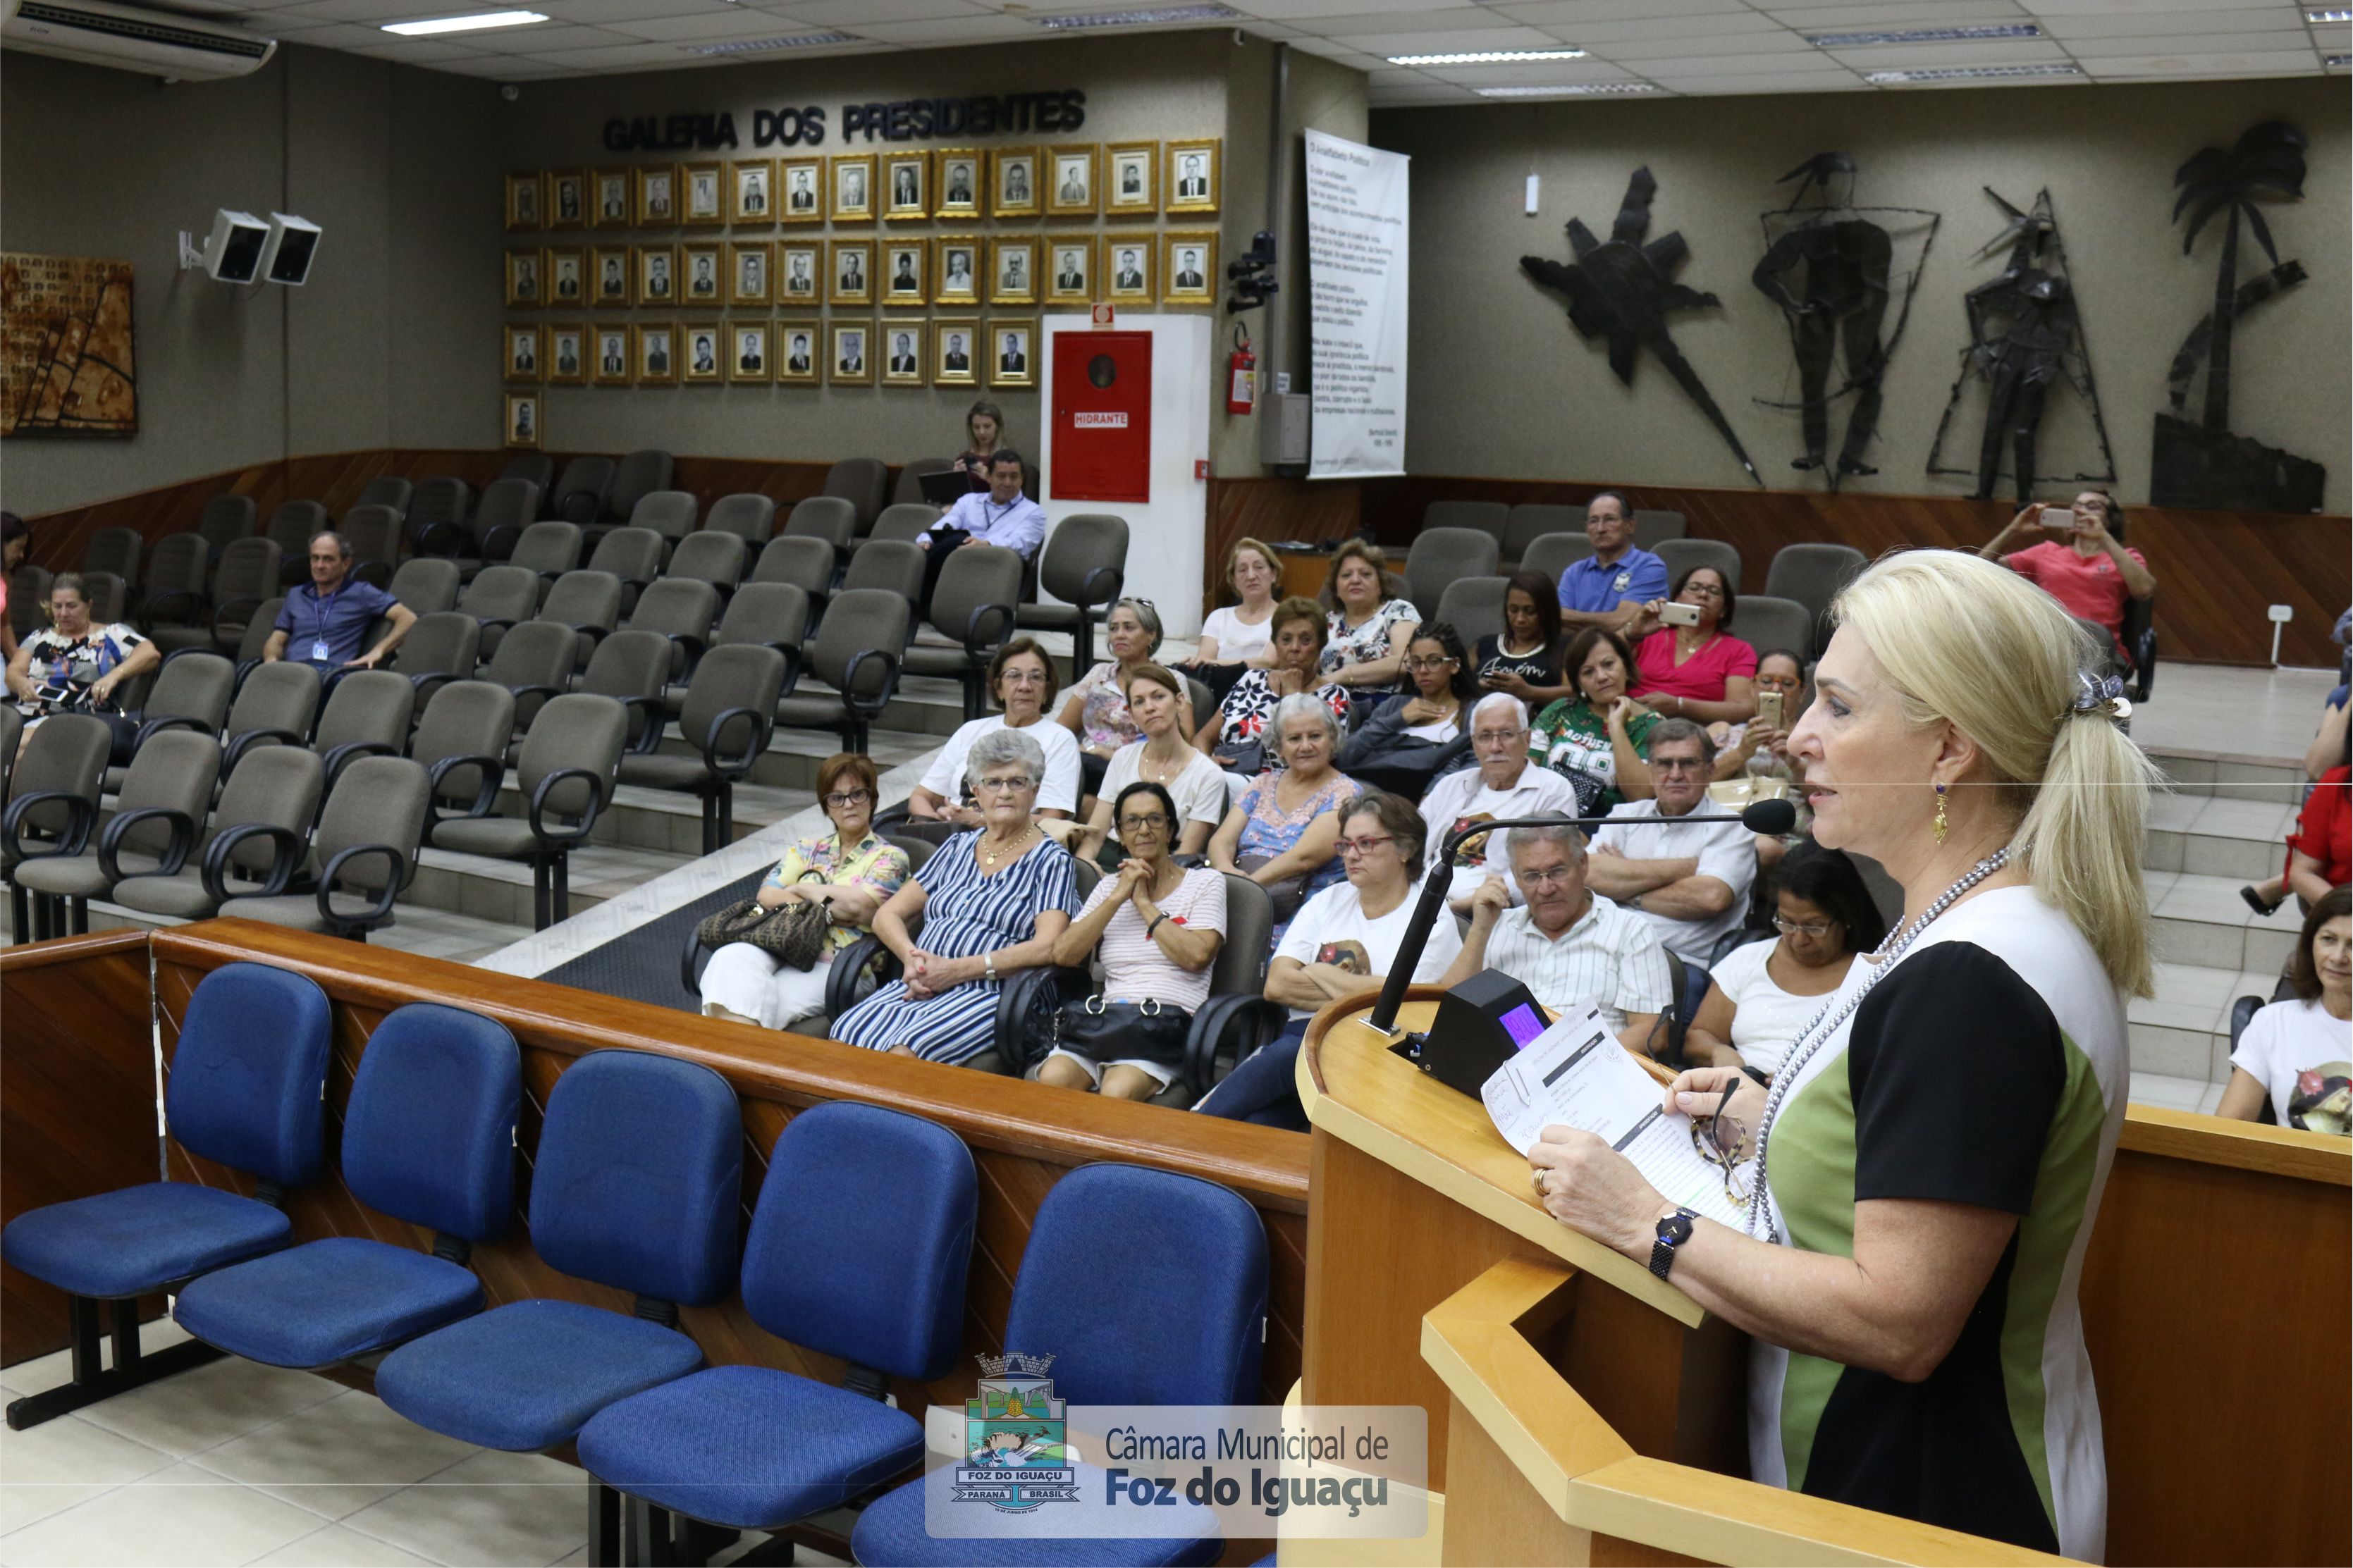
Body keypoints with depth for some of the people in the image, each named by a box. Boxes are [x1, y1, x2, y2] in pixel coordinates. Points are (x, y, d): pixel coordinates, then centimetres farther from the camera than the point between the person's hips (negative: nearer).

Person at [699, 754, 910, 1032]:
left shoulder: (889, 857, 11)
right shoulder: (806, 849, 25)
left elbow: (858, 905, -8)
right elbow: (767, 895, 10)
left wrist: (803, 889, 6)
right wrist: (829, 907, -3)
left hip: (839, 966, -4)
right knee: (730, 957, -31)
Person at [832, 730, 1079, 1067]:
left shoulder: (1051, 860, 6)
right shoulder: (958, 847, 22)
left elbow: (1047, 947, -9)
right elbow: (888, 915, 21)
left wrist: (957, 970, -14)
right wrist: (912, 958, -3)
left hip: (989, 995, -5)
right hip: (918, 987, 5)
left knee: (906, 1050, -35)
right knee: (845, 1034, -28)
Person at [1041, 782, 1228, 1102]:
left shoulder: (1205, 882, 12)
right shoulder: (1109, 887, 23)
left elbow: (1197, 955, -7)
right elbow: (1063, 955, 7)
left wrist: (1144, 903, 2)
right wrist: (1118, 897, 3)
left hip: (1170, 1020, -3)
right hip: (1105, 1015, 4)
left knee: (1118, 1092, -35)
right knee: (1052, 1079, -29)